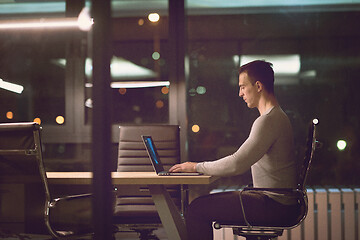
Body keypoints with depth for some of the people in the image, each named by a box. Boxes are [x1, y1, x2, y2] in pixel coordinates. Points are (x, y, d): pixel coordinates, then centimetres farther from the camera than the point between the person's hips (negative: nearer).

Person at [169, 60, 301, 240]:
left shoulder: (269, 121, -17)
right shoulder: (276, 117, 18)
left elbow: (237, 165, -22)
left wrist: (197, 167, -10)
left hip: (275, 206, -10)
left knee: (197, 209, -14)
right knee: (205, 203, 15)